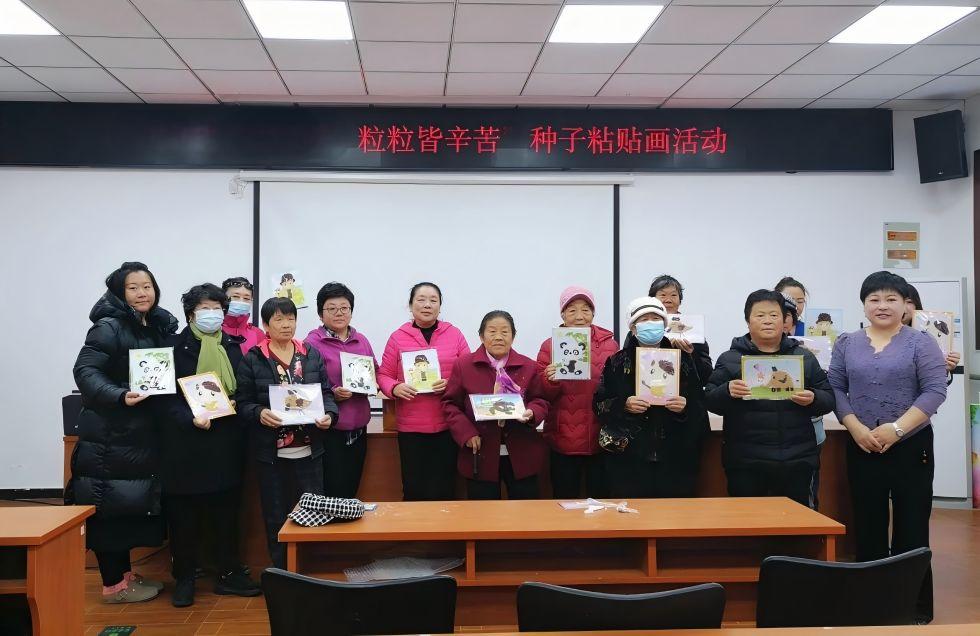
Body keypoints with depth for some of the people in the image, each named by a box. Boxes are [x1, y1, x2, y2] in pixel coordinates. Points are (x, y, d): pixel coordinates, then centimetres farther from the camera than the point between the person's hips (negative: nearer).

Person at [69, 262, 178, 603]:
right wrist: (119, 396, -32)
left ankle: (125, 573, 28)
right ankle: (113, 583, 11)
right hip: (109, 434, -8)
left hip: (142, 433, 8)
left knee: (132, 504, 15)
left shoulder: (159, 328, 11)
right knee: (110, 506, 0)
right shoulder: (108, 327, -12)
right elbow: (85, 371, -20)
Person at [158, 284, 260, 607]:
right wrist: (190, 419, -22)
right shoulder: (174, 346, -1)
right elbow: (166, 396, -8)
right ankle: (184, 578, 17)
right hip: (185, 442, -3)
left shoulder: (233, 347, 11)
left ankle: (228, 573, 19)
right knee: (184, 514, 4)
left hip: (226, 442, 3)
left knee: (226, 510, 8)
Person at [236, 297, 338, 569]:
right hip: (271, 452, -2)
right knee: (276, 517, 7)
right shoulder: (252, 359, -1)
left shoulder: (312, 355, 8)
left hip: (309, 450, 2)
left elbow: (326, 392, 9)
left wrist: (329, 414, -10)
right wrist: (259, 413, -22)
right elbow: (243, 402, -3)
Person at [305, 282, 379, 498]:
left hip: (358, 430, 6)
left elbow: (376, 372, 20)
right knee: (333, 496, -2)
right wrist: (333, 394, -23)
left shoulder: (361, 340, 10)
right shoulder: (313, 342, -7)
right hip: (329, 431, -5)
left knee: (351, 493, 14)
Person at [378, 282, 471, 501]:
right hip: (411, 426, 0)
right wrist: (395, 388, -14)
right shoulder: (398, 337, 4)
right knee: (413, 489, 0)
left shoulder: (454, 334, 5)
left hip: (447, 424, 0)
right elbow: (384, 375, 7)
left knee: (443, 490, 1)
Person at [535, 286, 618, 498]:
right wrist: (550, 381, -21)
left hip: (600, 438, 0)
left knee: (600, 498, 10)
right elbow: (542, 396, 1)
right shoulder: (550, 346, 1)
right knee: (565, 500, 8)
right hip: (563, 440, 0)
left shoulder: (609, 344, 2)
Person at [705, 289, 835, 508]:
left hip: (796, 461, 2)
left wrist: (813, 399, -10)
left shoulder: (805, 358, 12)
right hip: (745, 463, -2)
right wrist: (728, 392, -20)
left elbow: (829, 399, 11)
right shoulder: (730, 359, 5)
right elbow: (710, 401, 1)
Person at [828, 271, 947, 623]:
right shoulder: (847, 344, 7)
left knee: (912, 528, 2)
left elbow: (934, 390, -8)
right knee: (867, 527, 7)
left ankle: (916, 607, 14)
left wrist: (896, 428, -17)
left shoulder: (921, 342, 0)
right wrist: (856, 428, -11)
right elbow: (835, 388, 3)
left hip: (912, 447, -2)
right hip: (861, 449, 2)